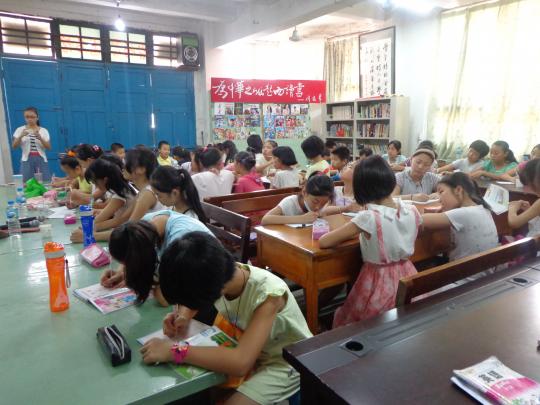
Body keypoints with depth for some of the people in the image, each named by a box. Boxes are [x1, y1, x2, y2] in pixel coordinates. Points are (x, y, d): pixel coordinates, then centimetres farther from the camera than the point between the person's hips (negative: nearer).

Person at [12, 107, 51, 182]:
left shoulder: (43, 130, 5)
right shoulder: (20, 130, 6)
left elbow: (48, 148, -2)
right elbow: (14, 146, 0)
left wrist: (40, 138, -18)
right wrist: (21, 136, -16)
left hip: (41, 159, 0)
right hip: (27, 160, 0)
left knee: (45, 182, -4)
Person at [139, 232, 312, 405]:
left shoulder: (269, 293, -35)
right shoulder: (222, 275, -17)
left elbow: (241, 362, -42)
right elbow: (192, 299, 5)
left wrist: (175, 351, -37)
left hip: (285, 363, -6)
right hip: (246, 352, 6)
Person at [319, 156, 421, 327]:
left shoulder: (368, 217, -23)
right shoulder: (412, 211, -6)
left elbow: (323, 242, -18)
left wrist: (353, 233, -2)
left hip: (379, 284, -5)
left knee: (344, 320, 19)